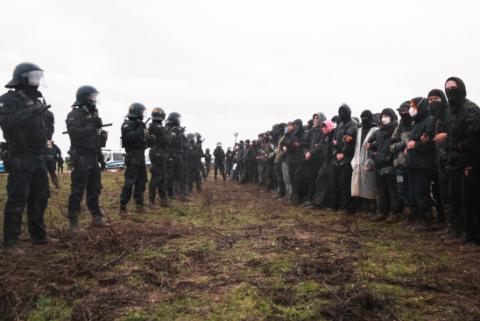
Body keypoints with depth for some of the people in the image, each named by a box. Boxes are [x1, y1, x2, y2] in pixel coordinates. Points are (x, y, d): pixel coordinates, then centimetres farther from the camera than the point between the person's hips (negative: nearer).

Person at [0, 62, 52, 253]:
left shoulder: (37, 100, 15)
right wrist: (31, 112, -30)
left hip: (38, 158, 8)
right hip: (20, 159, -7)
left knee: (40, 198, 12)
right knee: (17, 201, -6)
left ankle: (39, 236, 24)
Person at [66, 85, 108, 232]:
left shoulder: (93, 114, 16)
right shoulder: (74, 115, -9)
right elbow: (74, 133, -27)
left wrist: (101, 158, 18)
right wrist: (92, 126, -24)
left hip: (93, 158, 8)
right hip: (81, 158, -8)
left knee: (94, 190, 12)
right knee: (78, 191, -5)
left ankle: (96, 217, 20)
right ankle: (73, 221, 2)